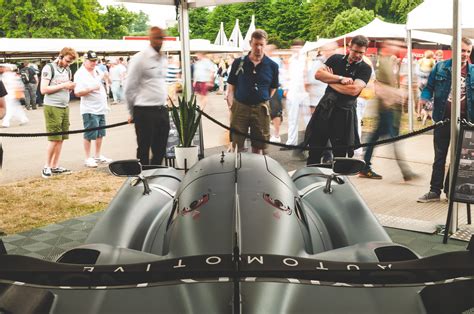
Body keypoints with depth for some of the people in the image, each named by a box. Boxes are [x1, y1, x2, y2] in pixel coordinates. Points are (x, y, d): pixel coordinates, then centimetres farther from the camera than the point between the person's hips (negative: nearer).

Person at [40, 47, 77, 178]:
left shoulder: (68, 70, 15)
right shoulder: (49, 68, -6)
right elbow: (43, 89, -13)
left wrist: (71, 87, -1)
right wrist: (63, 85, -15)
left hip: (65, 107, 7)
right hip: (52, 107, -6)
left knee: (61, 138, 5)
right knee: (55, 139, -6)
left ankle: (55, 166, 11)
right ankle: (47, 167, 6)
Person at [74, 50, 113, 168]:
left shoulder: (97, 70, 10)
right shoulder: (80, 74, -10)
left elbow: (108, 80, 28)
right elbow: (77, 93, -17)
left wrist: (105, 75, 9)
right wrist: (92, 88, -24)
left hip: (101, 108, 8)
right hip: (89, 110, -8)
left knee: (100, 134, 14)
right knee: (89, 135, -3)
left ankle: (98, 156, 25)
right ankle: (88, 158, 6)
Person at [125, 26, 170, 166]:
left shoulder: (163, 59, 13)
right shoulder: (140, 59, -9)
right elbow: (129, 89, -7)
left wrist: (163, 105, 17)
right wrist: (133, 113, 0)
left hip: (162, 111, 7)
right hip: (145, 112, -7)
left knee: (160, 150, 11)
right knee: (144, 151, 3)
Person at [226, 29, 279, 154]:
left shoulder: (272, 66, 3)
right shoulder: (238, 63, 3)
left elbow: (273, 88, 12)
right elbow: (232, 86, 6)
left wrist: (263, 103, 3)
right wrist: (231, 104, -6)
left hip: (261, 109, 1)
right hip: (239, 107, 0)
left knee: (258, 146, 9)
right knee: (236, 146, 3)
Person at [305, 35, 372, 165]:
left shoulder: (365, 69, -4)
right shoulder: (336, 59, 7)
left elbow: (354, 90, -19)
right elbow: (318, 74, -5)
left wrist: (330, 81, -7)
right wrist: (341, 79, -15)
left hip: (344, 113, -3)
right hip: (325, 107, 3)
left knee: (340, 154, 5)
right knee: (314, 149, 10)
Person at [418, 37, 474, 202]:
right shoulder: (440, 67, 1)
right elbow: (429, 87, 6)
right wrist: (424, 98, -15)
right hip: (443, 119, -1)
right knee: (439, 156, 7)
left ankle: (450, 190, 20)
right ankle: (435, 191, 13)